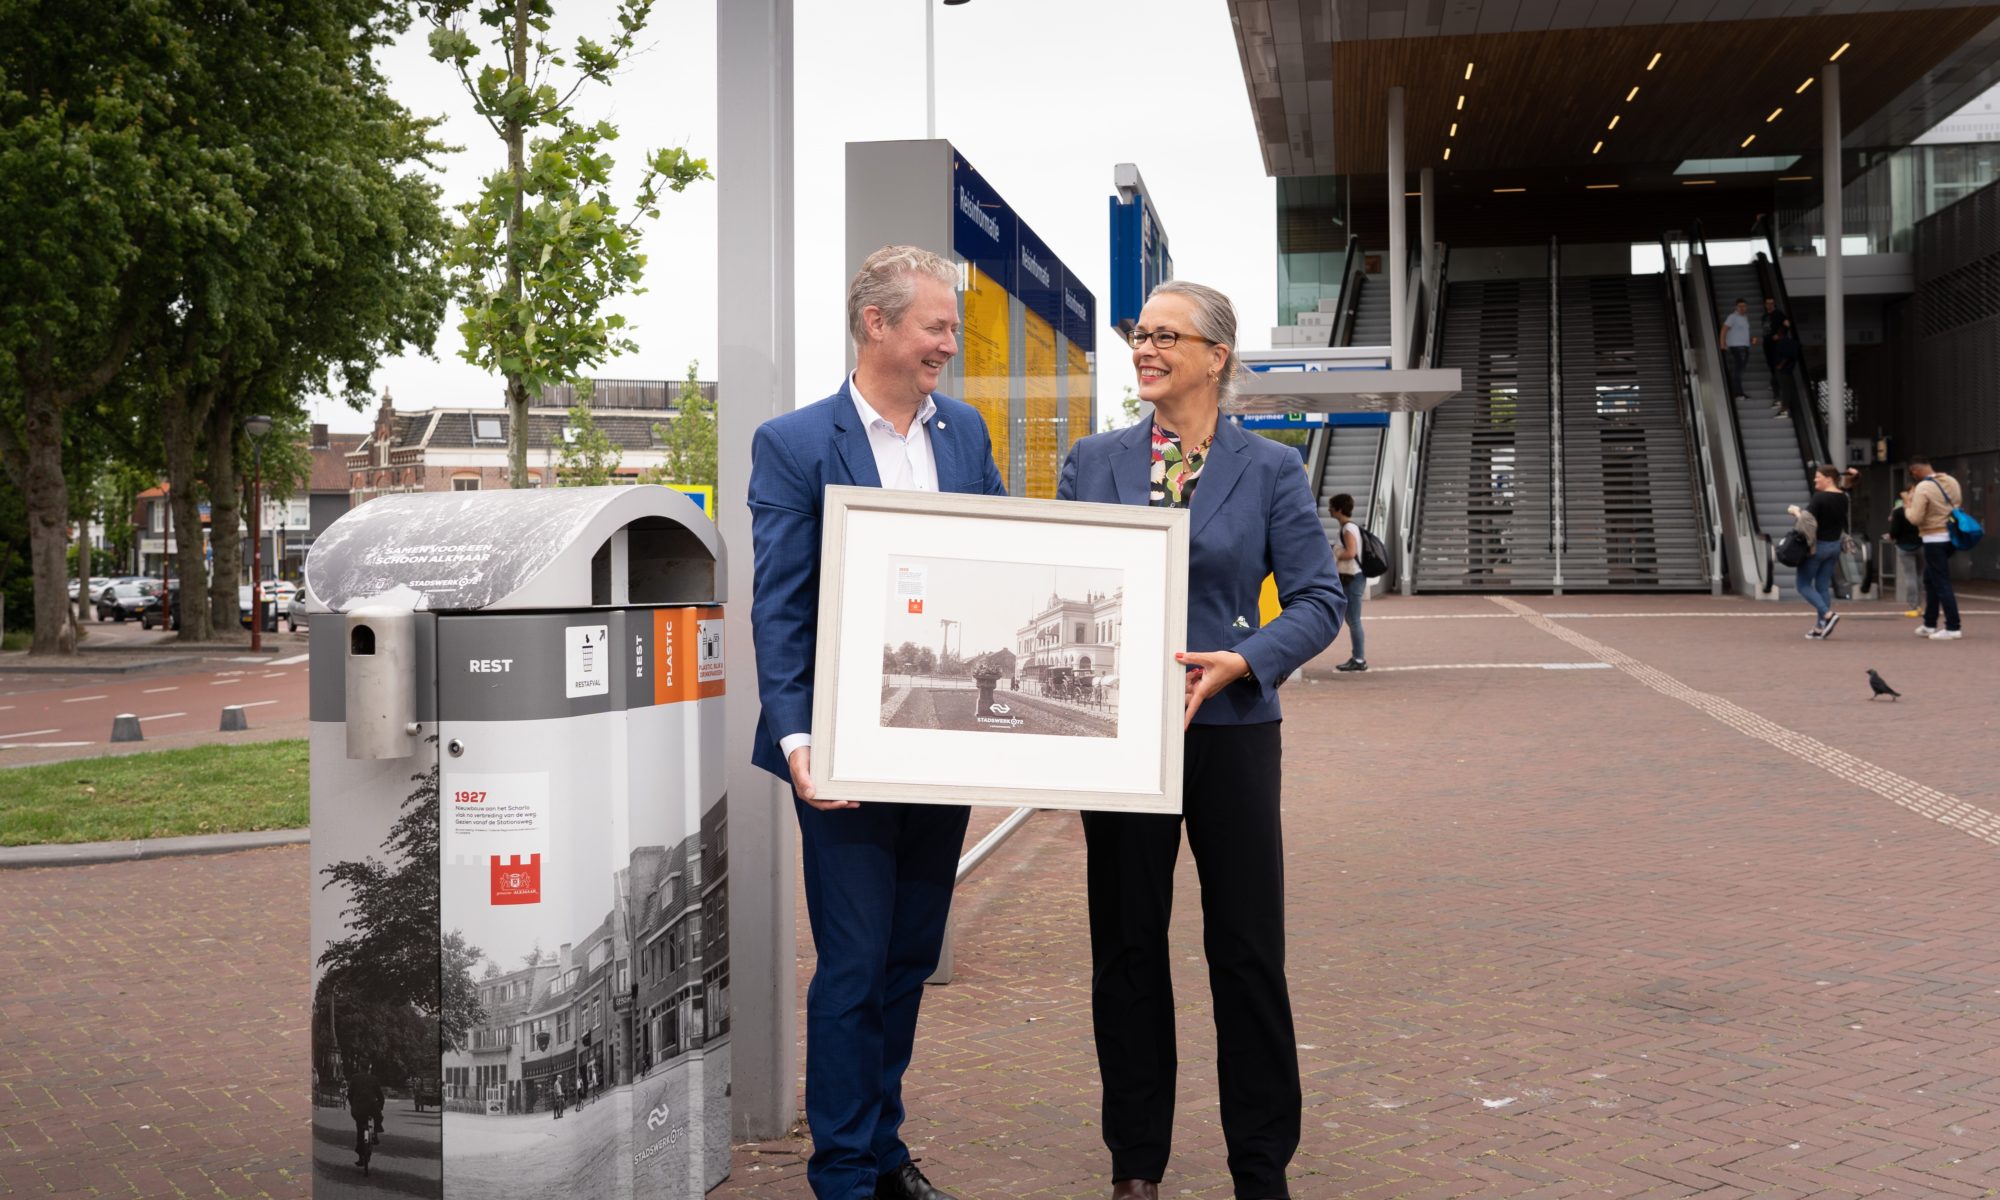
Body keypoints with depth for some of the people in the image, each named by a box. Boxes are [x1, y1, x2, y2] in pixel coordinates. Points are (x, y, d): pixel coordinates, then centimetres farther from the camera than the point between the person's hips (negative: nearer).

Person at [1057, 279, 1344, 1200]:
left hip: (1230, 730, -2)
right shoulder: (1091, 463, 8)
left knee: (1248, 952, 3)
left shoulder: (1270, 470, 2)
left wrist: (1243, 661, -17)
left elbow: (1319, 600, -2)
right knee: (1126, 946, 9)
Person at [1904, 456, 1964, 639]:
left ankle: (1953, 628, -4)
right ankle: (1929, 625, 24)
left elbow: (1915, 519, -19)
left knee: (1942, 584, -4)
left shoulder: (1922, 488, -18)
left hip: (1934, 540, -8)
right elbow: (1957, 504, 19)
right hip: (1950, 536, 8)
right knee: (1929, 580, 19)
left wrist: (1909, 503, -3)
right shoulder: (1951, 481, 6)